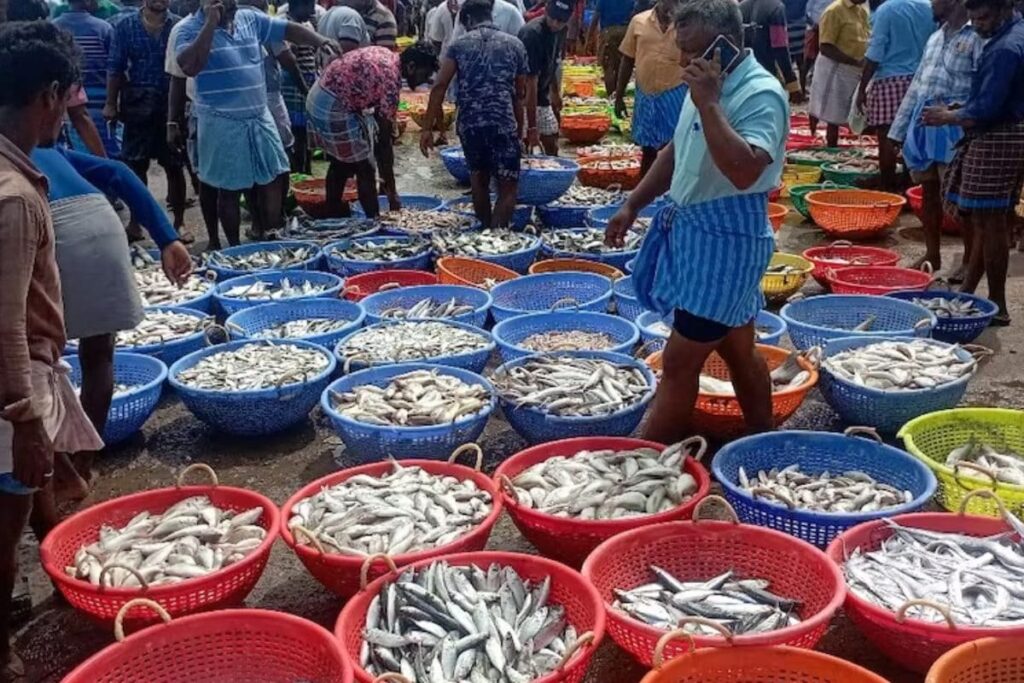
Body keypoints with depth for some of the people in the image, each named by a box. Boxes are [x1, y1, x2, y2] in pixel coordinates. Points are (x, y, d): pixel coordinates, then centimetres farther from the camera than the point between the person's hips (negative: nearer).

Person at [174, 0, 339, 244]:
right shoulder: (192, 28, -9)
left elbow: (289, 29, 6)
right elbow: (189, 66, -26)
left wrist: (321, 41, -10)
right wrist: (211, 24, -23)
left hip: (260, 118, 5)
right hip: (222, 124, -5)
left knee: (271, 180, 9)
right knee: (229, 189, 5)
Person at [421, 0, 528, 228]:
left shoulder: (458, 45, 9)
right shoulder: (515, 45, 11)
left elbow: (439, 86, -2)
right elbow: (519, 94, 14)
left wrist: (427, 128, -1)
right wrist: (519, 129, 25)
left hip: (469, 123, 2)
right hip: (503, 122, -2)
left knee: (479, 181, 21)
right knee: (508, 187, 2)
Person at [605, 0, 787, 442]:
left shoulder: (760, 94, -19)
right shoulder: (708, 85, 9)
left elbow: (744, 172, -33)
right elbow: (678, 152, 21)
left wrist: (708, 103, -31)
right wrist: (633, 205, 18)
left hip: (726, 239, -9)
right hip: (693, 229, 9)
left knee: (679, 363, -5)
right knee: (738, 351, 18)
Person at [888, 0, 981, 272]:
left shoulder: (977, 37, -8)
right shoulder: (935, 37, 16)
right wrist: (898, 130, 17)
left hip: (953, 128, -7)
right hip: (922, 124, 7)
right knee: (929, 193, 13)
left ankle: (970, 260, 9)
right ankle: (932, 254, 24)